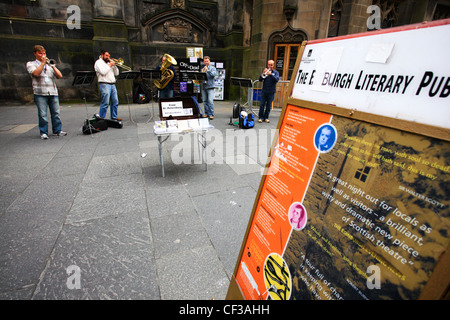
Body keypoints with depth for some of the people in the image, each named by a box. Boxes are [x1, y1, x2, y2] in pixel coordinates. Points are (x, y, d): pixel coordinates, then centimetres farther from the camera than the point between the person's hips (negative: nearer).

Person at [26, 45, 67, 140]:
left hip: (53, 92, 3)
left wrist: (52, 66, -2)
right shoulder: (31, 64, 12)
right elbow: (36, 73, -9)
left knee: (56, 113, 1)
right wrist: (43, 63, -5)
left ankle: (57, 130, 11)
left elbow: (60, 76, 7)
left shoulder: (50, 65, 20)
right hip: (40, 93, -2)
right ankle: (43, 132, 3)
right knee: (42, 114, -4)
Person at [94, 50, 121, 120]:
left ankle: (114, 117, 13)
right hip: (104, 84, -8)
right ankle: (101, 118, -7)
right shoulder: (98, 62, 2)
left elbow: (116, 73, 19)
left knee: (115, 102, 5)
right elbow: (103, 72, -15)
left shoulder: (109, 63, 24)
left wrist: (114, 65, 6)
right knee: (105, 103, -12)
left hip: (112, 85, 8)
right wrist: (110, 65, -7)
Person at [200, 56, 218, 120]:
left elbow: (214, 74, -14)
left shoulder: (212, 68, 4)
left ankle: (211, 114, -8)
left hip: (210, 86, -5)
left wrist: (208, 70, -22)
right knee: (205, 101, 5)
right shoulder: (202, 69, 17)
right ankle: (206, 113, 15)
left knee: (210, 101, -12)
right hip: (203, 86, 5)